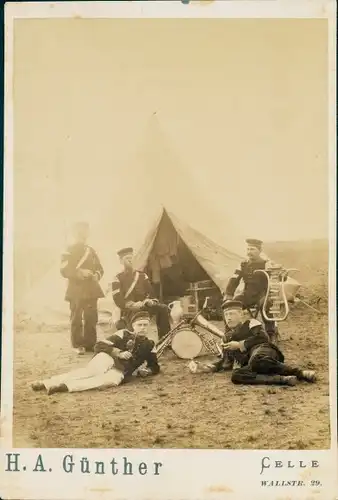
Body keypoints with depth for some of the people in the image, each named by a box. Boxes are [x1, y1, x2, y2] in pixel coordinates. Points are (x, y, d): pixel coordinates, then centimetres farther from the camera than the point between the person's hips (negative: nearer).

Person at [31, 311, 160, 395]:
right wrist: (118, 352, -14)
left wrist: (146, 371, 0)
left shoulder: (149, 345, 16)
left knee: (112, 380, -38)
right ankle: (48, 382, -46)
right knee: (91, 371, -37)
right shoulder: (124, 334, 8)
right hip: (108, 359, -1)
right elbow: (99, 346, 0)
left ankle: (65, 386, -50)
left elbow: (155, 367, 23)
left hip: (120, 371, 1)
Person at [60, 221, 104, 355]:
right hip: (76, 290, -5)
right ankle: (78, 345, 4)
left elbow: (99, 268, 19)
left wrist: (97, 275, -3)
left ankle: (90, 344, 12)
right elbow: (64, 270, -10)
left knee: (91, 318, 4)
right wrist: (80, 273, -21)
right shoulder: (69, 251, -1)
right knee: (77, 318, -3)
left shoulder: (91, 251, 16)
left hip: (91, 289, 5)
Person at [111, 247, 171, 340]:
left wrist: (150, 301, -15)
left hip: (144, 306, 3)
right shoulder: (117, 279, 3)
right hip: (129, 310, -3)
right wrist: (133, 305, -26)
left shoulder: (142, 275, 16)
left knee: (163, 308, -21)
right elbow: (118, 300, -10)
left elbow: (150, 291, 11)